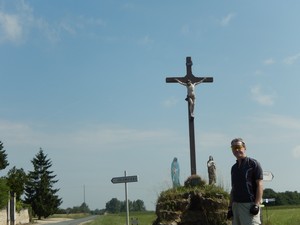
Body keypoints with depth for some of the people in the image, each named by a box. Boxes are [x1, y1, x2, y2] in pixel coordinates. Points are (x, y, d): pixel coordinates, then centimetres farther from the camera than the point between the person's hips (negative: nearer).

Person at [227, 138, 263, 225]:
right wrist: (230, 206, 14)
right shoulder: (234, 167, 18)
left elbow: (259, 185, -8)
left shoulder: (253, 163, -3)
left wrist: (256, 204, -16)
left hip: (249, 204, -7)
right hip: (236, 204, 7)